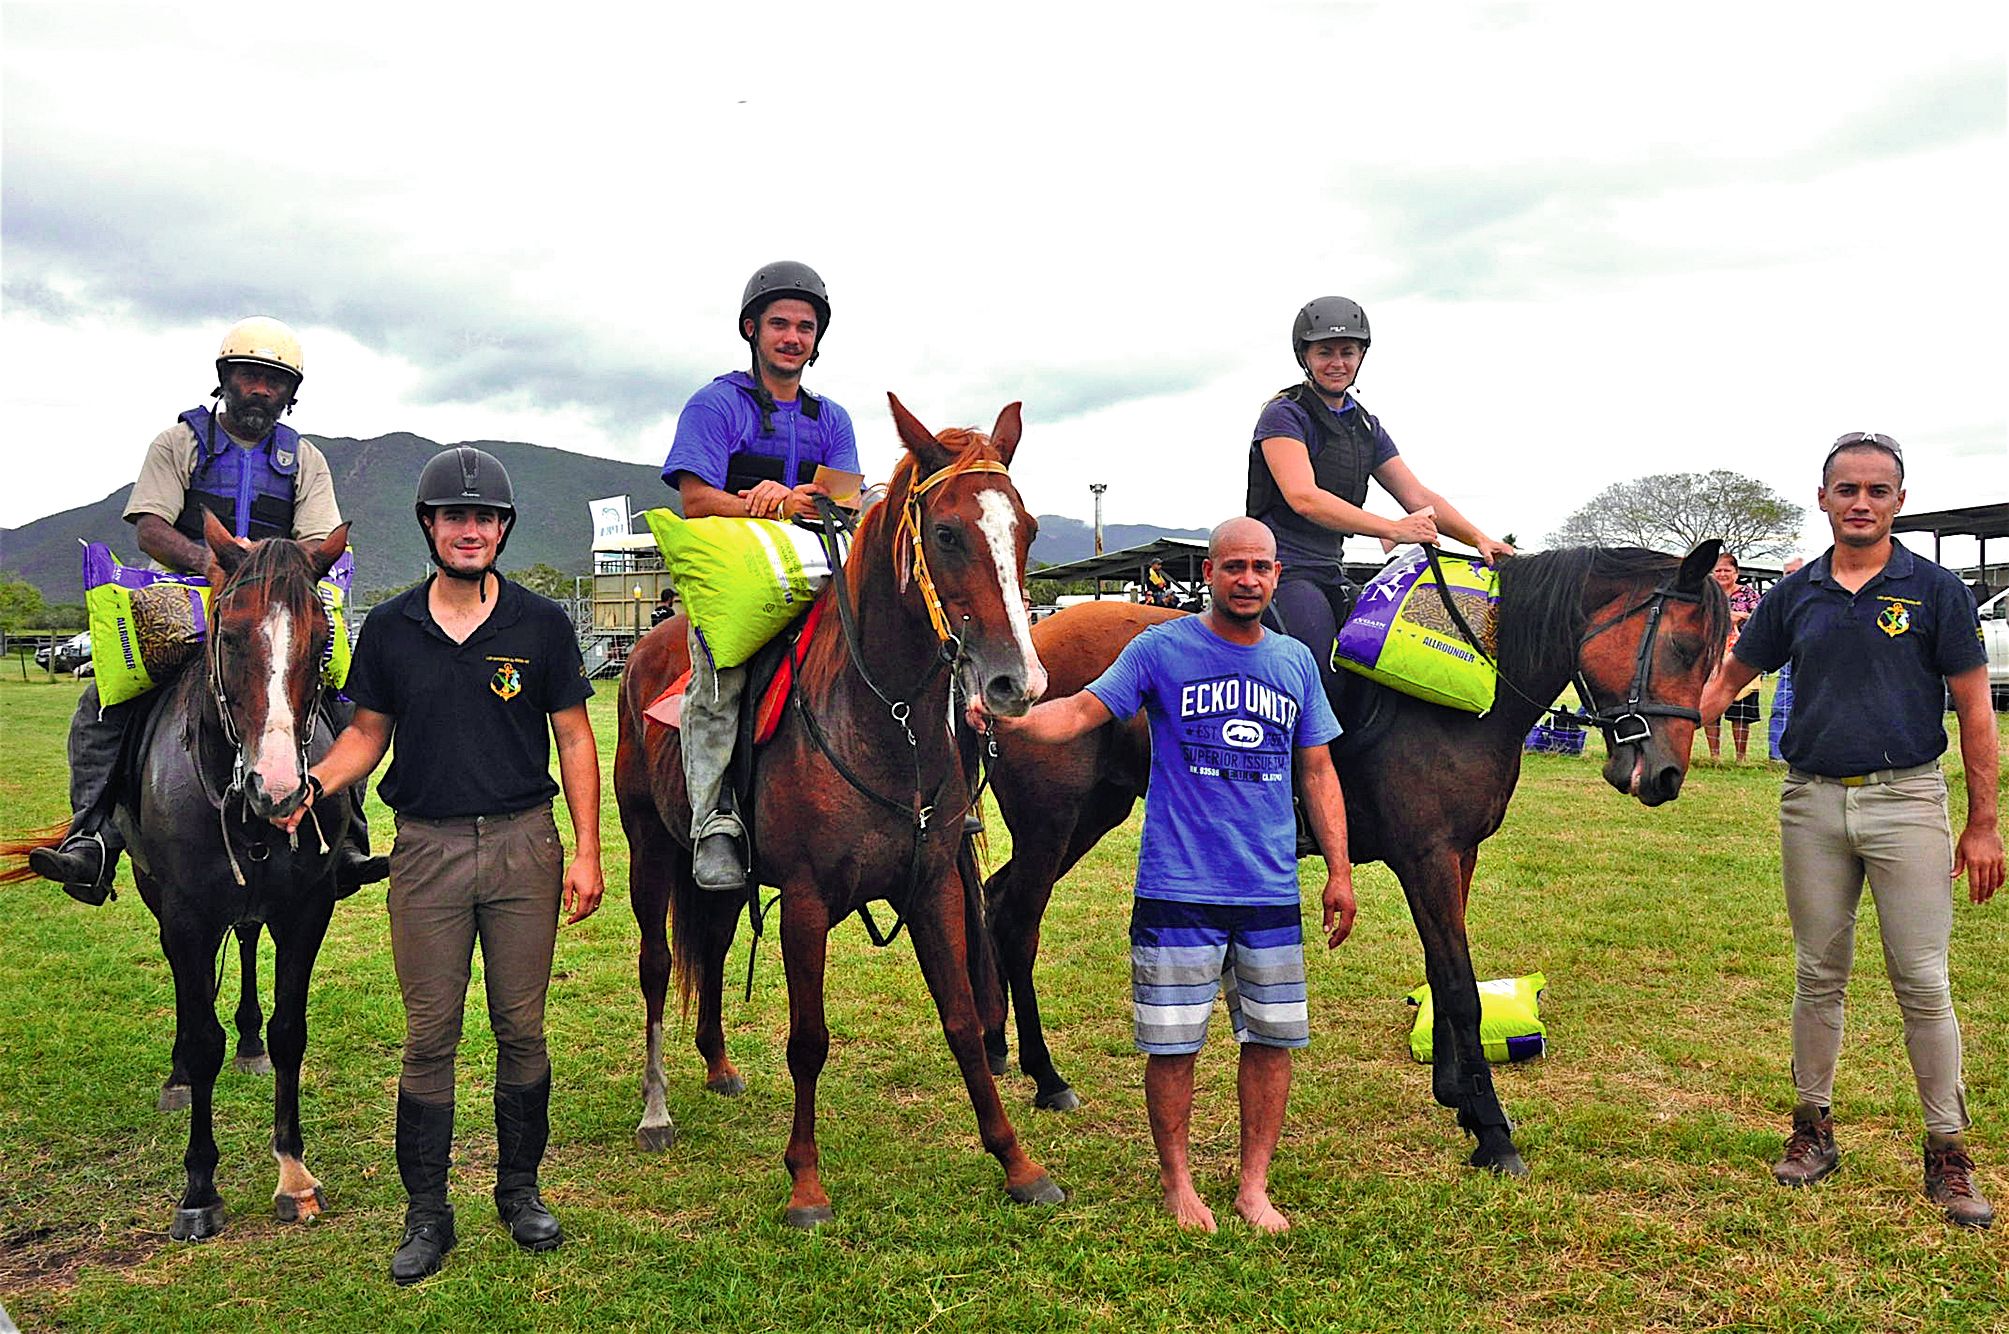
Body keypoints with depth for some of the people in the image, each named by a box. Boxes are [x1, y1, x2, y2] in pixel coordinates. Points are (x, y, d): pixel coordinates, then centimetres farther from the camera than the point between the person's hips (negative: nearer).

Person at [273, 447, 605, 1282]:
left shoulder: (541, 624, -1)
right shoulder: (389, 629, 3)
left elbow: (574, 741, 1)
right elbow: (368, 734, 9)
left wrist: (587, 852, -5)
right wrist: (311, 782, -11)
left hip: (524, 845, 0)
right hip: (426, 848, 1)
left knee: (521, 1028, 9)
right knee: (429, 1035, 6)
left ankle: (519, 1188, 26)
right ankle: (426, 1213, 19)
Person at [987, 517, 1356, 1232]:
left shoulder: (1296, 661, 10)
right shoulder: (1161, 650, -2)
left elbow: (1317, 771, 14)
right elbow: (1084, 709, -10)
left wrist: (1339, 871, 10)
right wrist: (1015, 719, -30)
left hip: (1272, 892, 4)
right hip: (1179, 888, -4)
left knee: (1271, 1038, 9)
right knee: (1173, 1043, 4)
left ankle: (1254, 1186, 26)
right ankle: (1177, 1181, 24)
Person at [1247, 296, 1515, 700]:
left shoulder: (1366, 427, 16)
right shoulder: (1285, 415, -8)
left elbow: (1418, 496, 13)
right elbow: (1303, 498, -23)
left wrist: (1479, 539, -3)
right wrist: (1393, 529, -29)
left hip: (1330, 574, 8)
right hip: (1284, 571, -8)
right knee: (1322, 682, -22)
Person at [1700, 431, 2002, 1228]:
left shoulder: (1936, 590, -1)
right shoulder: (1795, 595, 6)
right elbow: (1729, 680, 14)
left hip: (1907, 799, -2)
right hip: (1812, 803, 3)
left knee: (1923, 982, 0)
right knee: (1818, 976, 11)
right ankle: (1813, 1126, 24)